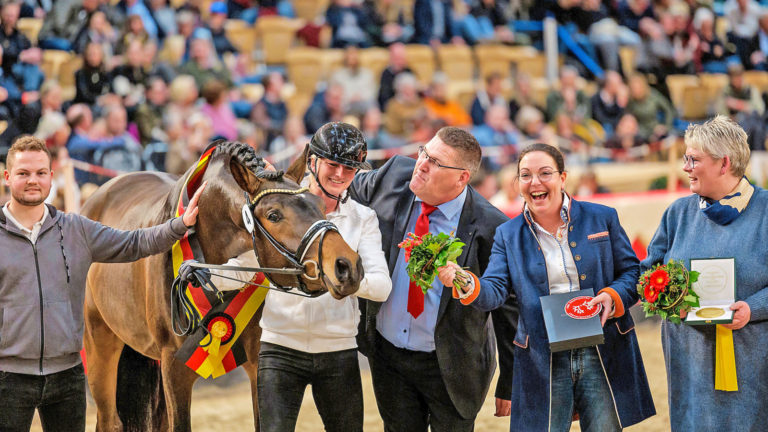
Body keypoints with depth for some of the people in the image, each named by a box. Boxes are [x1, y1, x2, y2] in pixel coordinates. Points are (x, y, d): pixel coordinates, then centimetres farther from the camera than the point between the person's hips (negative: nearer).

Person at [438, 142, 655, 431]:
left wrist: (613, 296, -14)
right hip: (543, 363, 1)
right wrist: (468, 285, -27)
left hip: (602, 357, 0)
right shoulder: (508, 235, 7)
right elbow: (495, 290, -5)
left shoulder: (602, 218, 4)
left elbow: (632, 271, 8)